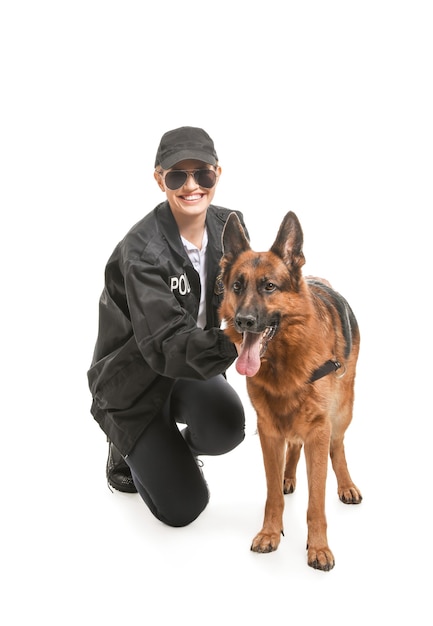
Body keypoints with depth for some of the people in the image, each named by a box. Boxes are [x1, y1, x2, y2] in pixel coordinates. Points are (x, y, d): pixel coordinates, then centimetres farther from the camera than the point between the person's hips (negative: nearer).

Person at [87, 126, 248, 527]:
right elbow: (165, 346, -32)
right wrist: (227, 344, -48)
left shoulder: (229, 226, -8)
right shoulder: (142, 249, -27)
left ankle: (176, 447, 9)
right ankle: (128, 450, 24)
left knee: (226, 426, -27)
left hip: (192, 368, 5)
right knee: (184, 509, -7)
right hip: (135, 379, -5)